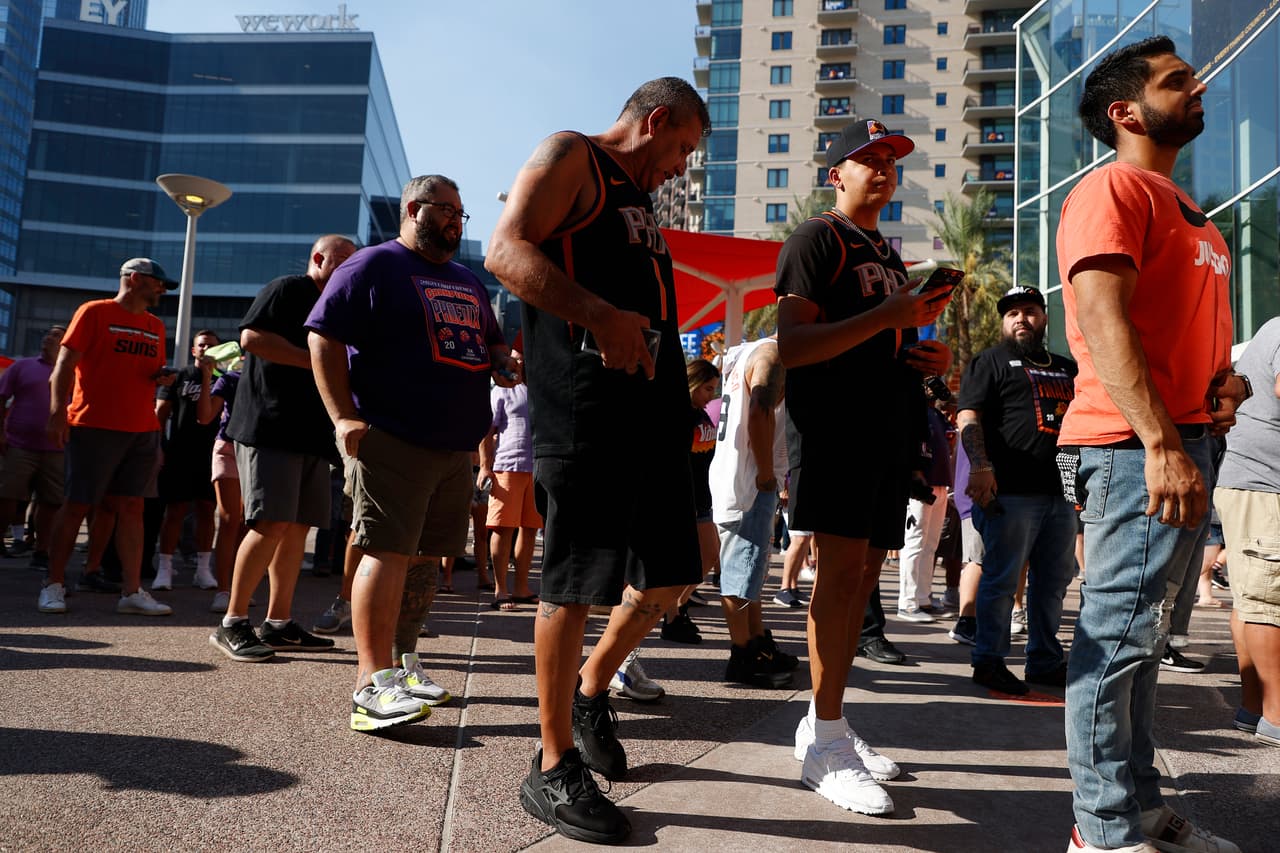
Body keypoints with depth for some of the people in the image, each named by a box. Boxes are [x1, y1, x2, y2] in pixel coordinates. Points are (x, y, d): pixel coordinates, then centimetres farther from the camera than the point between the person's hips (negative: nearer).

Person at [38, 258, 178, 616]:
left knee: (132, 507, 2)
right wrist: (58, 412, -15)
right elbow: (64, 364, -5)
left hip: (142, 430, 6)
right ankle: (53, 584, 11)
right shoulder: (94, 312, 0)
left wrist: (163, 377, 3)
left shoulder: (156, 326, 18)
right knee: (77, 505, -1)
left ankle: (132, 591, 3)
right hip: (94, 426, -5)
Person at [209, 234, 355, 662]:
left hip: (312, 432, 9)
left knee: (298, 526, 6)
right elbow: (252, 337, -15)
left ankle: (279, 622, 12)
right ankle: (232, 623, -5)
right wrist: (316, 360, -16)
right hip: (270, 426, -9)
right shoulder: (287, 289, -1)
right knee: (272, 523, -14)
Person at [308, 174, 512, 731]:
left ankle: (403, 664, 23)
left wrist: (503, 364, 9)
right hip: (393, 440, -7)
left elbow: (491, 342, 33)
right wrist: (344, 416, -16)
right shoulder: (374, 266, -1)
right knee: (388, 551, -14)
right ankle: (372, 684, -13)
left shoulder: (468, 282, 23)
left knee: (427, 557, 10)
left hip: (456, 446, 8)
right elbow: (323, 336, -8)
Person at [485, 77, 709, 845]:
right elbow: (507, 252, -14)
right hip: (584, 404, -9)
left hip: (654, 402, 9)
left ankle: (592, 689, 33)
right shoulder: (569, 157, 1)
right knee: (575, 580, -4)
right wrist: (599, 316, -28)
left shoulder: (640, 195, 27)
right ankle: (554, 768, 9)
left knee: (671, 575, 10)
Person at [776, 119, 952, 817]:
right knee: (843, 564, -15)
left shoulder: (886, 251, 25)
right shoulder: (816, 239, -1)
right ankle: (826, 744, -10)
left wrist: (924, 356, 12)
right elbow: (791, 346, -14)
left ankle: (824, 722, 17)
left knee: (864, 570, 8)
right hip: (837, 418, -9)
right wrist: (886, 317, -18)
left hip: (889, 426, 9)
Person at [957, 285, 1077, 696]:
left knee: (1053, 582, 12)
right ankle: (989, 661, 5)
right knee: (1002, 579, -4)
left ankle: (1046, 661, 22)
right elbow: (968, 416, -8)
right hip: (1011, 492, -7)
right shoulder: (991, 361, 4)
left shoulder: (1066, 368, 23)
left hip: (1061, 493, 7)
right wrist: (981, 467, -21)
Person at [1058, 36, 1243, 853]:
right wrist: (1160, 442, -26)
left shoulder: (1183, 208, 24)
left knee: (1143, 633, 14)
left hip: (1183, 441, 10)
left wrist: (1225, 374, 7)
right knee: (1119, 632, -7)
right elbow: (1103, 319, -18)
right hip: (1137, 446, -10)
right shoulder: (1115, 187, -6)